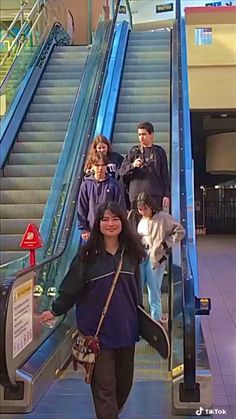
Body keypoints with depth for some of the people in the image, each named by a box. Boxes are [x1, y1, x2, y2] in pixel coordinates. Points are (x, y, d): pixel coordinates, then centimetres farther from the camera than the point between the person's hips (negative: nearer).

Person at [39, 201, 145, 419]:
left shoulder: (131, 252, 2)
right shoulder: (88, 253, -9)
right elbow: (71, 287, -3)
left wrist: (141, 316, 17)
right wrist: (55, 311, 1)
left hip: (126, 328, 4)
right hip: (98, 330, -4)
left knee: (124, 381, 17)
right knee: (104, 386, 0)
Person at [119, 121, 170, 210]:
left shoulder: (159, 152, 9)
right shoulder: (134, 151, 10)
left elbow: (165, 175, 9)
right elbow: (122, 171, 7)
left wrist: (166, 195, 2)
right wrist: (132, 165, -13)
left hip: (156, 195, 0)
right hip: (136, 194, 1)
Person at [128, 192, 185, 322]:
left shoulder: (163, 217, -9)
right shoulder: (137, 218, 4)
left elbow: (180, 231, -7)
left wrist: (166, 243, -8)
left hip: (156, 257, -4)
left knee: (154, 290, 3)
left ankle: (156, 317, 15)